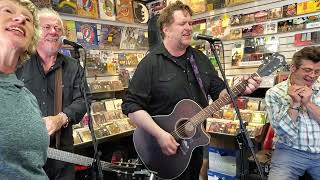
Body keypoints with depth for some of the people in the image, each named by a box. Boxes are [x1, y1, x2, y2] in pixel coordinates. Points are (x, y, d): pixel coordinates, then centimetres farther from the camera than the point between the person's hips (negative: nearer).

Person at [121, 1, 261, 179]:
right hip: (167, 146, -6)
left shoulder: (200, 59, 4)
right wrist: (159, 134, -26)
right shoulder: (151, 63, -16)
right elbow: (131, 105, -20)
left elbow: (220, 91, 8)